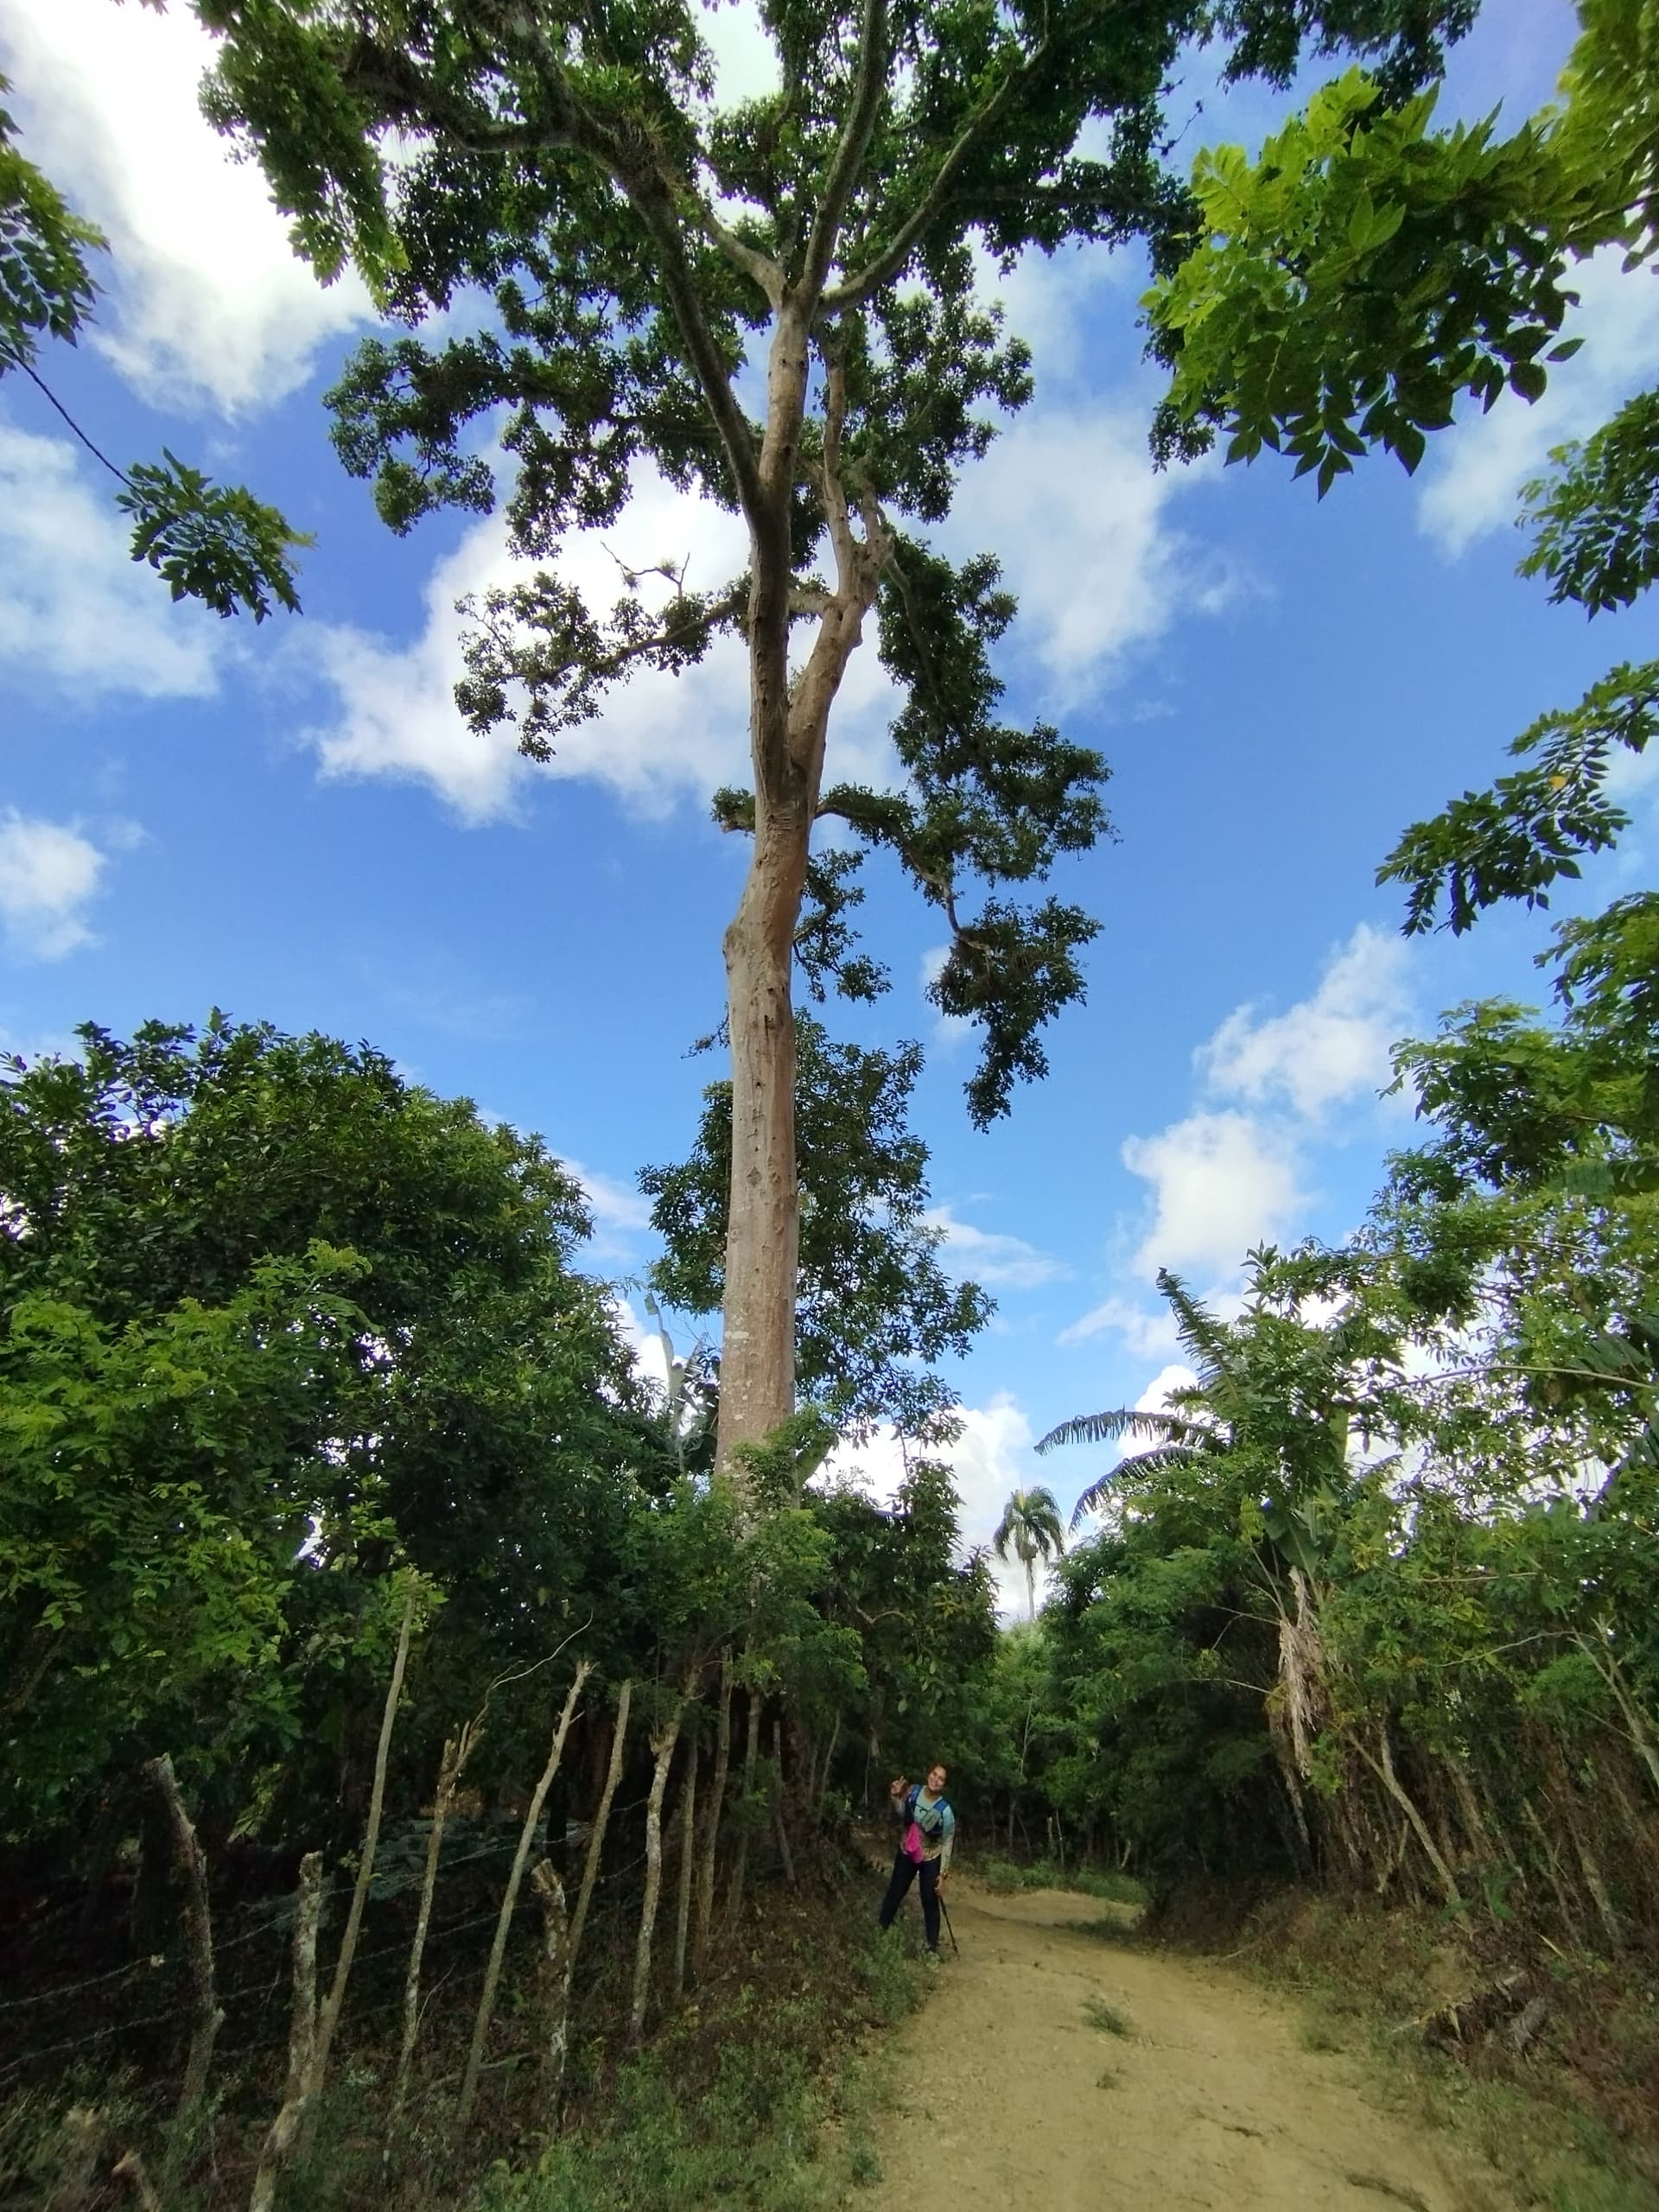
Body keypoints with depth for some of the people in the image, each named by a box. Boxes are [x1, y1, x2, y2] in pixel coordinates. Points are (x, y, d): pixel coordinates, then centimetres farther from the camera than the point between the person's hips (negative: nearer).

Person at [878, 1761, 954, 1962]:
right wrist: (895, 1798, -21)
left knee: (930, 1903, 5)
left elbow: (947, 1843, -14)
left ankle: (932, 1948, 22)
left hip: (931, 1860, -2)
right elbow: (900, 1817, -2)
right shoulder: (913, 1791, -18)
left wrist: (943, 1872, -14)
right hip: (906, 1854, 2)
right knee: (894, 1894, 11)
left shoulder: (945, 1810, -24)